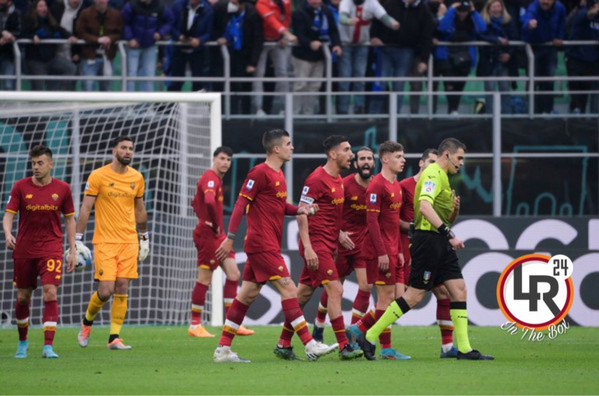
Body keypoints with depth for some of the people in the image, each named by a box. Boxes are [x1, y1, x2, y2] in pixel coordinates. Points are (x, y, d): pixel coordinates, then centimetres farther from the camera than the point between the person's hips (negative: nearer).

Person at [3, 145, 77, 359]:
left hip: (51, 249, -1)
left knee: (50, 293, -16)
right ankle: (22, 341, 30)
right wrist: (8, 234, -25)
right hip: (24, 250, 1)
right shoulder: (21, 187, -2)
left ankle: (48, 346, -17)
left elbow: (69, 219, 8)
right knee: (23, 297, 8)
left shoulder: (62, 189, 0)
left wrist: (72, 250, 4)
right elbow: (8, 215, -4)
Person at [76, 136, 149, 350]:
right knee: (106, 290, -10)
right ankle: (87, 321, 20)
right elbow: (85, 208, -3)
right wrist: (78, 241, -6)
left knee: (122, 289, -2)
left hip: (129, 242, 4)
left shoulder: (137, 178, 8)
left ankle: (114, 338, 3)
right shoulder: (98, 176, -5)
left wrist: (144, 238, 22)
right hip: (105, 242, -4)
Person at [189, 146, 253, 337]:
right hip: (208, 234, -10)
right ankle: (195, 326, 3)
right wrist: (214, 225, -21)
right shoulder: (210, 178, -14)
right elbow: (209, 202, -34)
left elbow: (196, 203, 29)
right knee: (204, 280, -4)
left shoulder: (216, 179, 17)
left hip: (217, 235, 10)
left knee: (233, 274, 7)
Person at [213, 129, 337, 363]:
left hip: (270, 245, 10)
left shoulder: (278, 174, 16)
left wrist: (299, 210, 6)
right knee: (288, 289, -11)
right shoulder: (260, 173, -12)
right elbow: (241, 204, -14)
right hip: (262, 244, -10)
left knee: (248, 295, 9)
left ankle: (223, 349, 11)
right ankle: (310, 346, -11)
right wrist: (230, 238, -18)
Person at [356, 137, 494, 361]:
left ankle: (464, 349, 1)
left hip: (441, 242, 10)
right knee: (415, 294, -8)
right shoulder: (433, 174, -10)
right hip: (428, 239, -10)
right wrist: (449, 234, -28)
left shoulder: (442, 177, 22)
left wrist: (455, 209, 5)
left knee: (459, 289, 2)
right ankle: (369, 337, -3)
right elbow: (425, 207, -26)